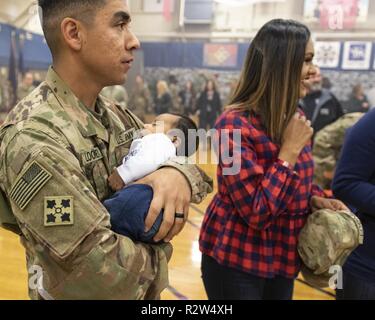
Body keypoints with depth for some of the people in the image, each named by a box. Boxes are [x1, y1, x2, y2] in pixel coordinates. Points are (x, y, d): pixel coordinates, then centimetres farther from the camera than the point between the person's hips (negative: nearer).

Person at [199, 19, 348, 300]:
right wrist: (289, 150, -24)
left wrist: (316, 199, -6)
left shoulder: (295, 118, 0)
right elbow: (256, 213, -26)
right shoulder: (235, 124, -23)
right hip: (236, 262, -7)